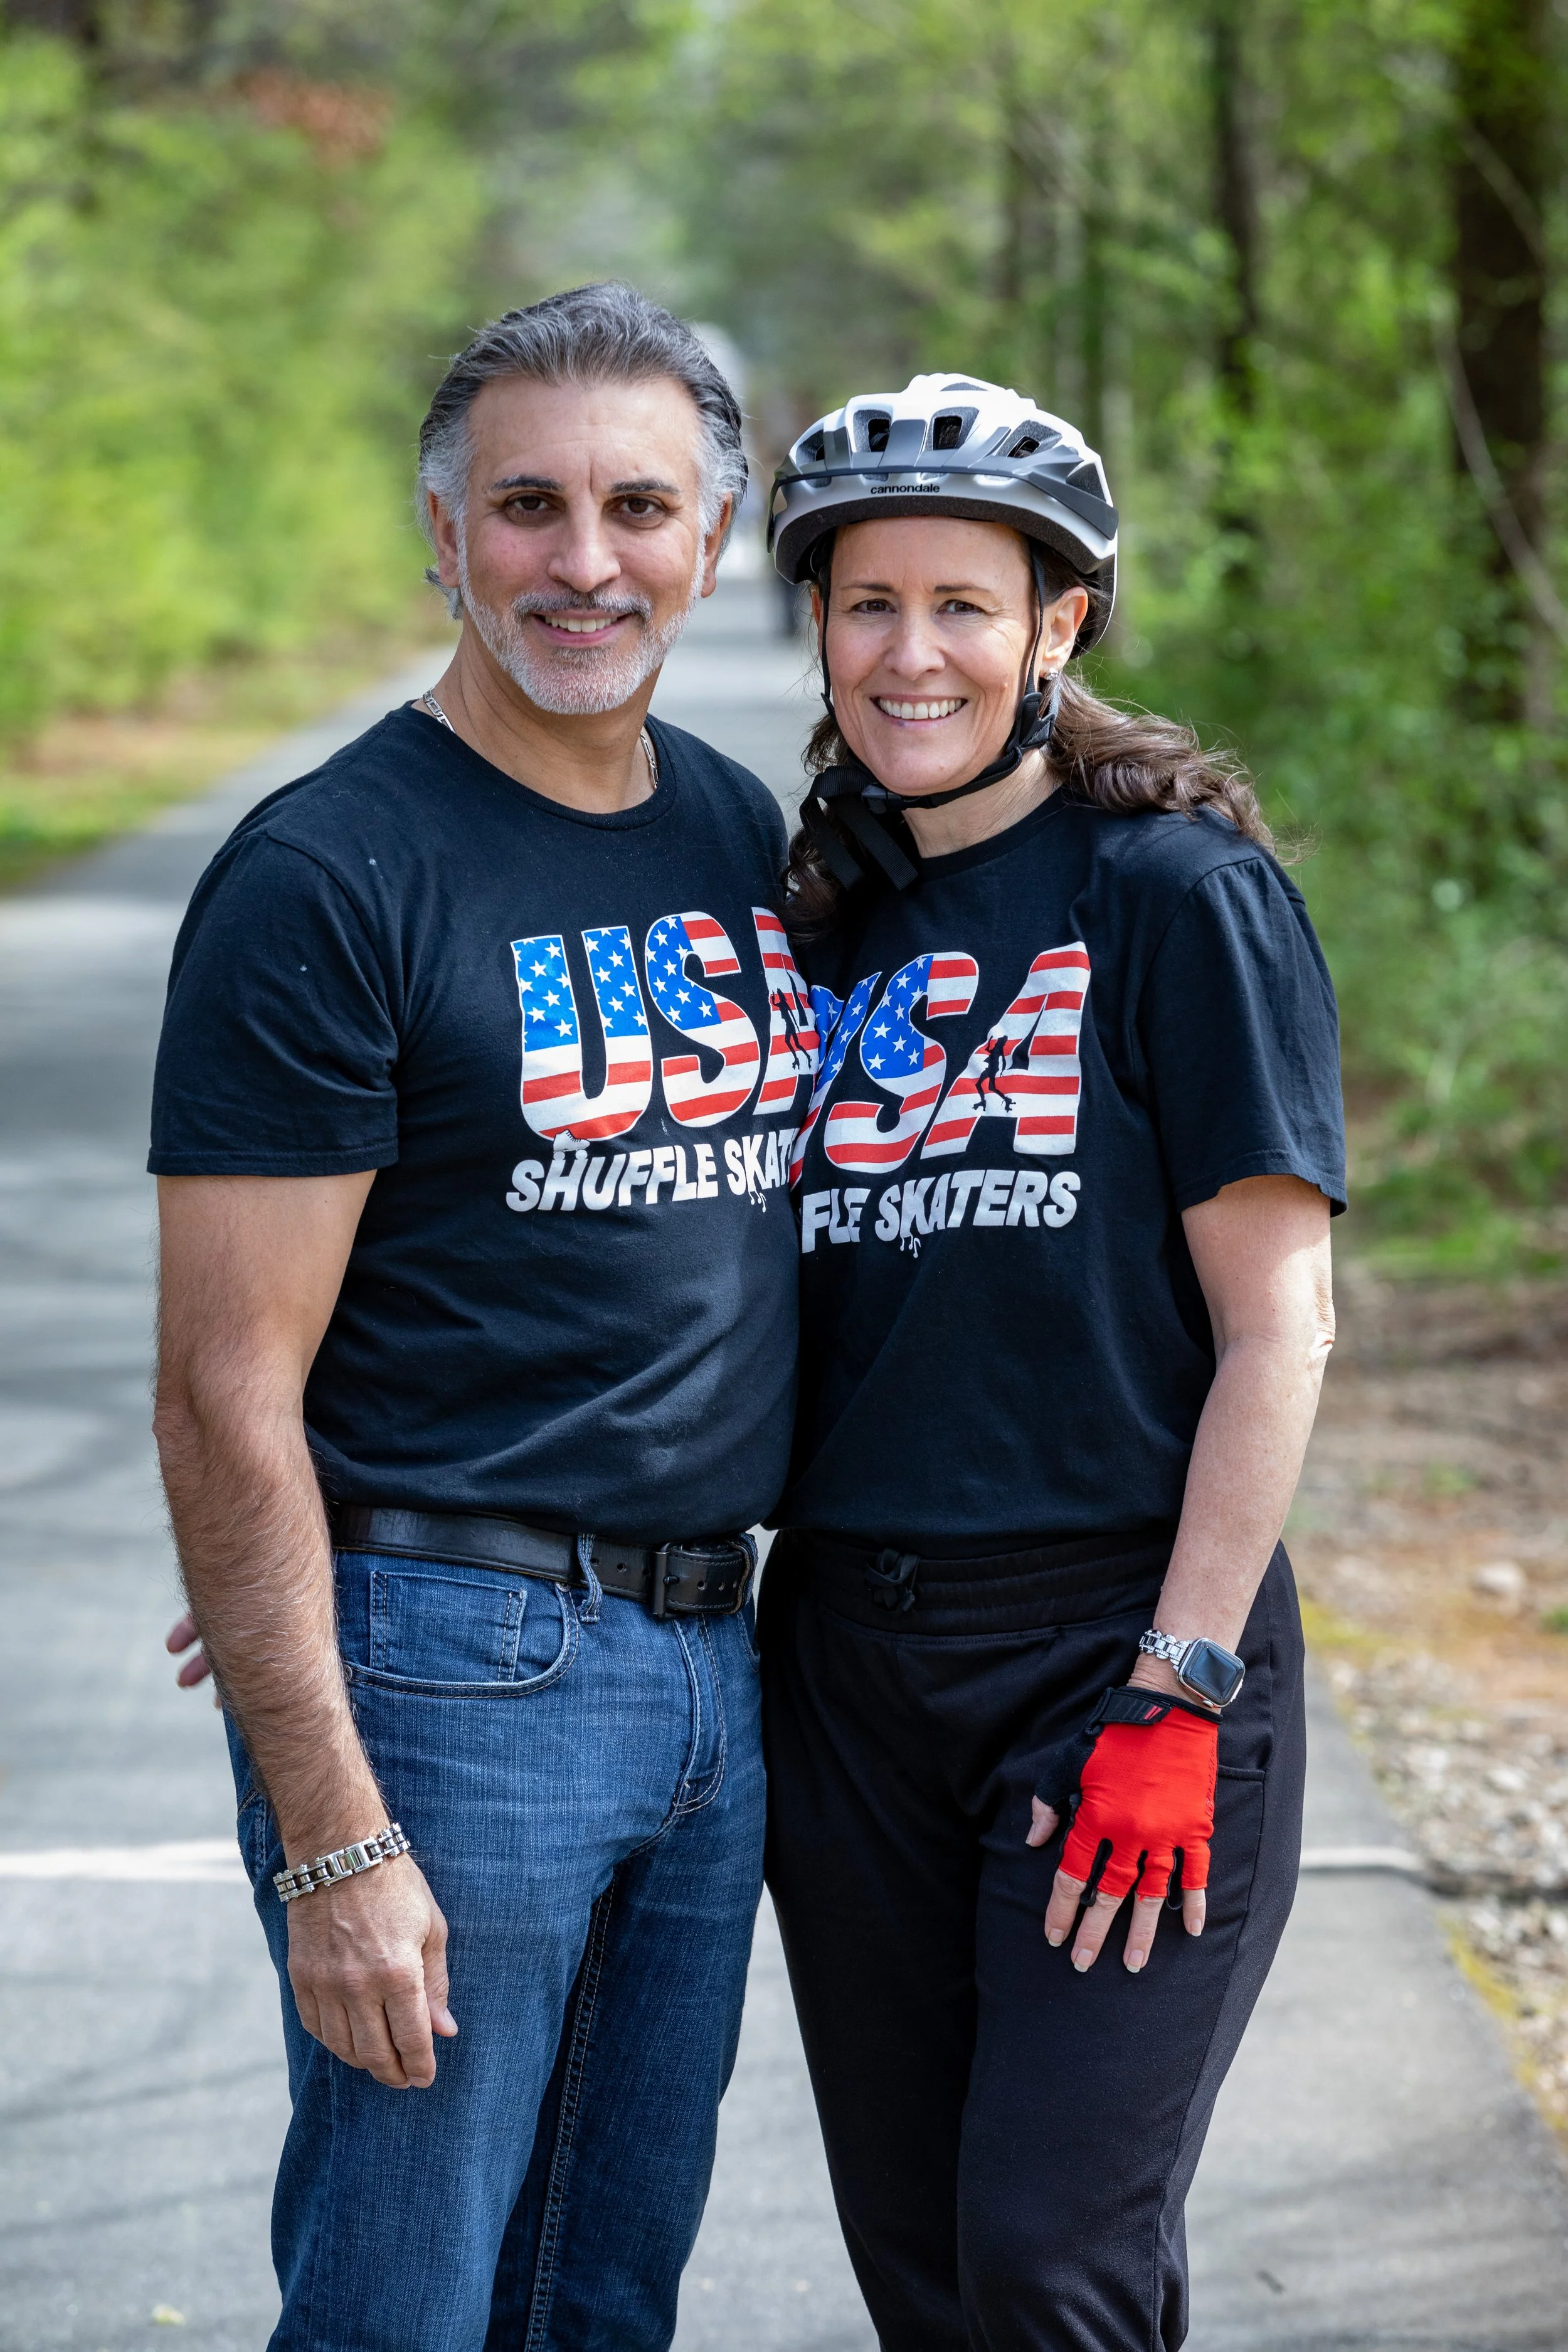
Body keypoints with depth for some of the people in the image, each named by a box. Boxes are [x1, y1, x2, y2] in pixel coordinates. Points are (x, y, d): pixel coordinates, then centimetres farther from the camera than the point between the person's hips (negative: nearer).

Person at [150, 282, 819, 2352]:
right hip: (443, 1669, -7)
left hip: (709, 1658, 7)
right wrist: (334, 1838, -19)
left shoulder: (743, 838, 10)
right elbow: (226, 1399, -15)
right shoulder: (328, 877, -11)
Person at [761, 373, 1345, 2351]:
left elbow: (1275, 1328, -9)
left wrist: (1179, 1697, -15)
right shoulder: (824, 928, 11)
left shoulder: (1181, 894, -6)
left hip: (1121, 1643, -5)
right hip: (849, 1658, 6)